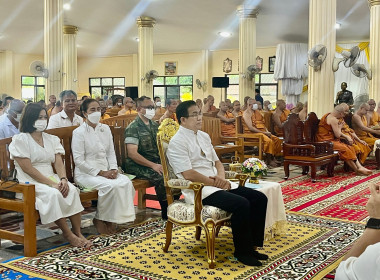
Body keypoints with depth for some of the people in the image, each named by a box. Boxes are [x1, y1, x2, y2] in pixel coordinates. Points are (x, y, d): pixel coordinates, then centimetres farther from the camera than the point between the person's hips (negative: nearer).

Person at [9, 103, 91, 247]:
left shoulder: (51, 139, 16)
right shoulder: (20, 140, -3)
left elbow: (58, 163, 7)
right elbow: (28, 169, -12)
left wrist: (63, 179, -16)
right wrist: (52, 184, -20)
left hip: (51, 177, 5)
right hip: (30, 182, -5)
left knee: (72, 190, -25)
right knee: (53, 194, -34)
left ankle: (77, 232, -22)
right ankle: (68, 234, -23)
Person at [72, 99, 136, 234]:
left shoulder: (105, 129, 13)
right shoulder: (79, 132, -7)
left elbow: (111, 152, 14)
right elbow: (79, 161, -12)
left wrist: (113, 169, -5)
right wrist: (100, 173, -17)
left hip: (105, 171, 6)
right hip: (85, 173, -6)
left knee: (126, 182, -22)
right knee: (111, 186, -31)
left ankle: (111, 220, -10)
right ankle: (99, 219, -9)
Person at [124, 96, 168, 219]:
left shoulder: (154, 125, 15)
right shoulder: (133, 128, -9)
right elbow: (132, 154, -17)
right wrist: (153, 166, -22)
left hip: (157, 162, 7)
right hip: (139, 166, -7)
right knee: (161, 177, -31)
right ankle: (166, 212, -13)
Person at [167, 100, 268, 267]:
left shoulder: (204, 136, 17)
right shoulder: (177, 142, -10)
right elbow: (188, 174, -18)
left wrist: (221, 178, -1)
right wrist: (215, 183, -13)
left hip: (217, 184, 9)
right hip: (198, 190, -9)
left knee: (260, 198, -5)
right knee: (241, 204, -28)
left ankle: (252, 246, 1)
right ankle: (242, 251, -9)